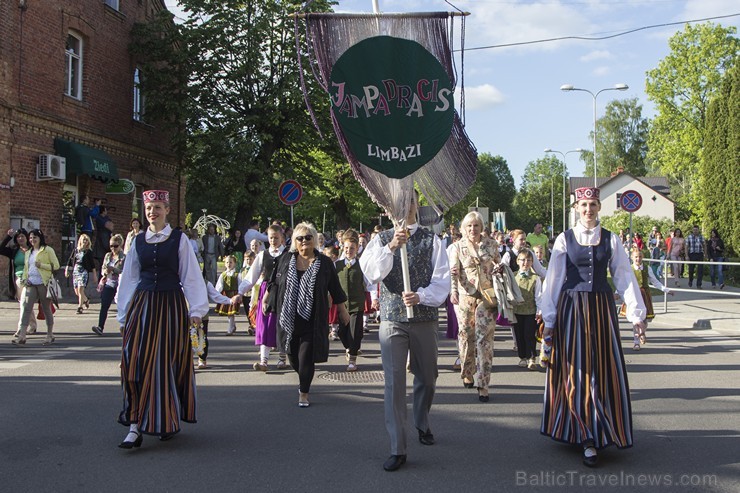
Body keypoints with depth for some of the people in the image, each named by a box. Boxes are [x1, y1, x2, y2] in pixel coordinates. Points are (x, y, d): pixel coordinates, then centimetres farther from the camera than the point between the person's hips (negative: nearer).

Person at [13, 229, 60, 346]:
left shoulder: (48, 250, 0)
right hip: (31, 284, 5)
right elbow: (26, 268, 24)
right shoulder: (28, 252, 19)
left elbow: (56, 265, -4)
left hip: (44, 283, -5)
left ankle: (50, 335, 12)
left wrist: (41, 265, -16)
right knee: (26, 308, -6)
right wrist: (24, 279, 6)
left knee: (46, 308, 2)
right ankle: (21, 335, -10)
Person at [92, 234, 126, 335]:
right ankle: (100, 327, -11)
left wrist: (113, 269, -24)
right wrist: (105, 272, -7)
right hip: (108, 284, 4)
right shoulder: (107, 256, 10)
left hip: (119, 285, -4)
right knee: (104, 306, -7)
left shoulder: (124, 257, -6)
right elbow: (103, 268, 16)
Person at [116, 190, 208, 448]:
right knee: (136, 363, -4)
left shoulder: (179, 240, 0)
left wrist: (196, 309, -6)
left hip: (171, 306, -3)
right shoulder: (138, 241, 10)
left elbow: (191, 275, -1)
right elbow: (129, 279, 14)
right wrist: (124, 314, 13)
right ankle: (136, 426, 1)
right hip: (142, 305, 3)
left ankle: (168, 421, 17)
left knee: (167, 364, 1)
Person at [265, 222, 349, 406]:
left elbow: (335, 288, 7)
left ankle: (304, 393, 12)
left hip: (312, 320, -2)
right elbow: (274, 284, 13)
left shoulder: (324, 263, -1)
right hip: (288, 318, 3)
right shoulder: (285, 259, 4)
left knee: (306, 356, -5)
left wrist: (342, 310, 11)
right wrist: (269, 303, 15)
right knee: (293, 354, 11)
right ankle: (304, 381, 41)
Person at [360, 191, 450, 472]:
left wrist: (420, 296, -24)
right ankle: (397, 449, 4)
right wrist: (391, 247, -28)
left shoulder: (432, 241, -1)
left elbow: (442, 282, -7)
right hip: (392, 320, -1)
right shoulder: (381, 240, 3)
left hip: (425, 318, 1)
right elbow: (370, 272, -14)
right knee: (394, 382, -4)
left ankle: (422, 425, 44)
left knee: (427, 378, 16)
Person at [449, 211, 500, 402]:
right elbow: (453, 270, -9)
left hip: (487, 296, 0)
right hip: (465, 296, 0)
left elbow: (499, 266, 19)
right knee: (466, 336, 10)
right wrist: (453, 289, -25)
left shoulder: (491, 244, 7)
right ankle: (467, 373, 32)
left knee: (485, 339, -7)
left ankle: (482, 384, -5)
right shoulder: (457, 247, 2)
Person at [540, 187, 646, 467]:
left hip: (601, 308, 1)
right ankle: (588, 438, 10)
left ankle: (593, 436, 11)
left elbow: (624, 276, 5)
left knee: (602, 371, 2)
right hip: (571, 308, -1)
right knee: (575, 372, 1)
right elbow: (553, 279, 1)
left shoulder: (610, 240, 5)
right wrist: (549, 319, -2)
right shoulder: (565, 239, 1)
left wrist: (636, 312, -2)